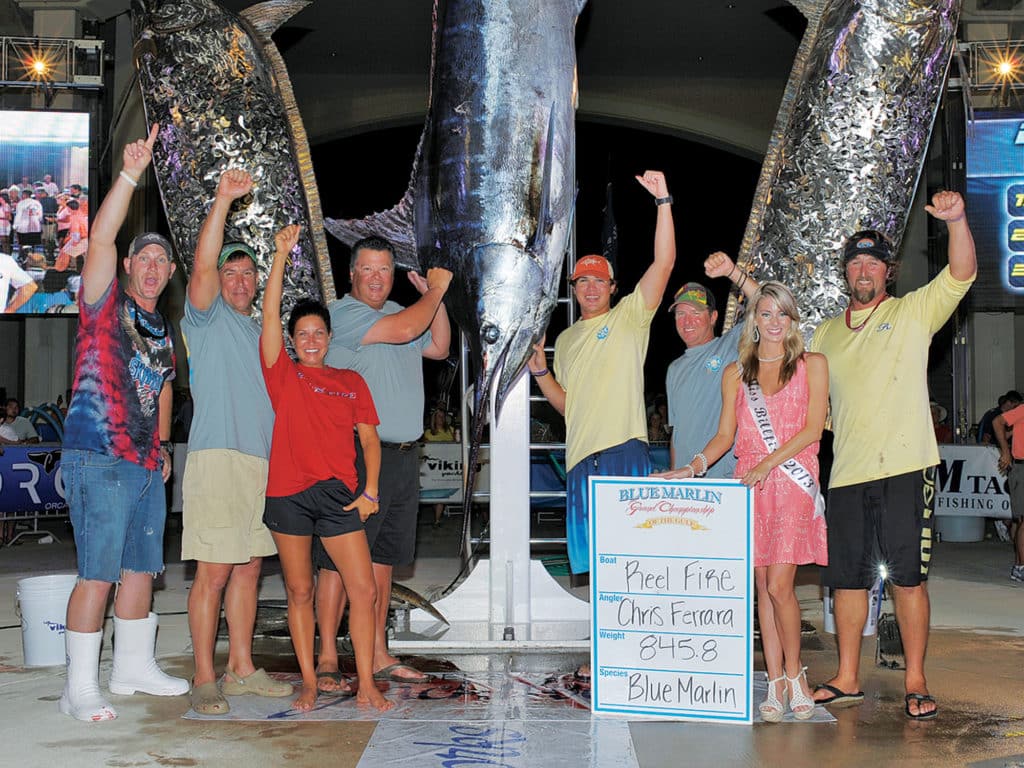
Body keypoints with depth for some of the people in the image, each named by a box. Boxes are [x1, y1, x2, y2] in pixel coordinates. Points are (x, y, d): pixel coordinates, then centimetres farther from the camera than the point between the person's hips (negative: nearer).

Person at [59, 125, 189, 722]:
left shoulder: (164, 328, 19)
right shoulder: (106, 302, -1)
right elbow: (101, 237, -16)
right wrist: (130, 174, -23)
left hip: (147, 464, 7)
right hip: (99, 459, -7)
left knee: (142, 567, 12)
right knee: (99, 574, -8)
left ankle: (135, 667, 25)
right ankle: (80, 688, 0)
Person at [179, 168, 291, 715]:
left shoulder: (259, 331, 24)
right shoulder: (208, 317, 4)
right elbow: (202, 266, -15)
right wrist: (222, 200, -22)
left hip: (263, 461, 7)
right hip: (217, 459, -7)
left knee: (248, 567, 9)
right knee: (214, 570, -8)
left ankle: (241, 669, 16)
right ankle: (204, 679, -2)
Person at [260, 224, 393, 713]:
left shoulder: (351, 382, 12)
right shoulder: (283, 374, 4)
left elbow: (369, 437, 11)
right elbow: (270, 314, -6)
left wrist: (370, 490, -1)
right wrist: (282, 254, -10)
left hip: (338, 496, 2)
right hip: (288, 493, -2)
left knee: (364, 590, -3)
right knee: (300, 592, 5)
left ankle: (366, 685, 5)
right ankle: (309, 684, 15)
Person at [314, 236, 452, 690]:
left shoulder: (397, 310, 18)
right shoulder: (344, 313, -8)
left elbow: (439, 348, 26)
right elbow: (404, 330, -19)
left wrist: (434, 297, 13)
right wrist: (436, 290, -3)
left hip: (403, 456, 8)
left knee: (383, 559, 11)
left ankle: (378, 656, 18)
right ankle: (327, 658, 1)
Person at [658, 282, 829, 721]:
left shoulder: (812, 365, 8)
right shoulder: (736, 373, 15)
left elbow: (812, 427, -2)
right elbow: (725, 435, 14)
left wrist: (767, 464, -13)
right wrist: (695, 466, -4)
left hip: (793, 484, -3)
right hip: (749, 487, 3)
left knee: (779, 585, -12)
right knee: (763, 586, 2)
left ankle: (794, 674, 6)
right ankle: (776, 684, 8)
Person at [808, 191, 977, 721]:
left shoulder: (914, 312, 5)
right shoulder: (826, 334, 18)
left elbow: (962, 273, -9)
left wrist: (955, 220, -25)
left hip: (904, 468, -4)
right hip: (847, 472, 4)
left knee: (908, 575, -3)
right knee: (847, 577, 8)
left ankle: (915, 682, 6)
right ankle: (847, 680, 18)